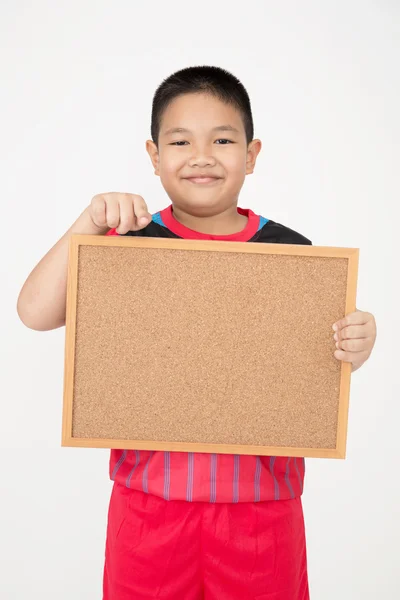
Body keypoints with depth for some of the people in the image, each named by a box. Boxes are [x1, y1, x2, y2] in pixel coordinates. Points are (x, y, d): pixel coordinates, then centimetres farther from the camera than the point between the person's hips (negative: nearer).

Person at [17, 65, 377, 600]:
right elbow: (35, 313, -13)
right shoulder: (128, 243, -5)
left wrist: (353, 352, -21)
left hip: (260, 496, 1)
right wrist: (89, 224, -21)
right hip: (150, 492, 0)